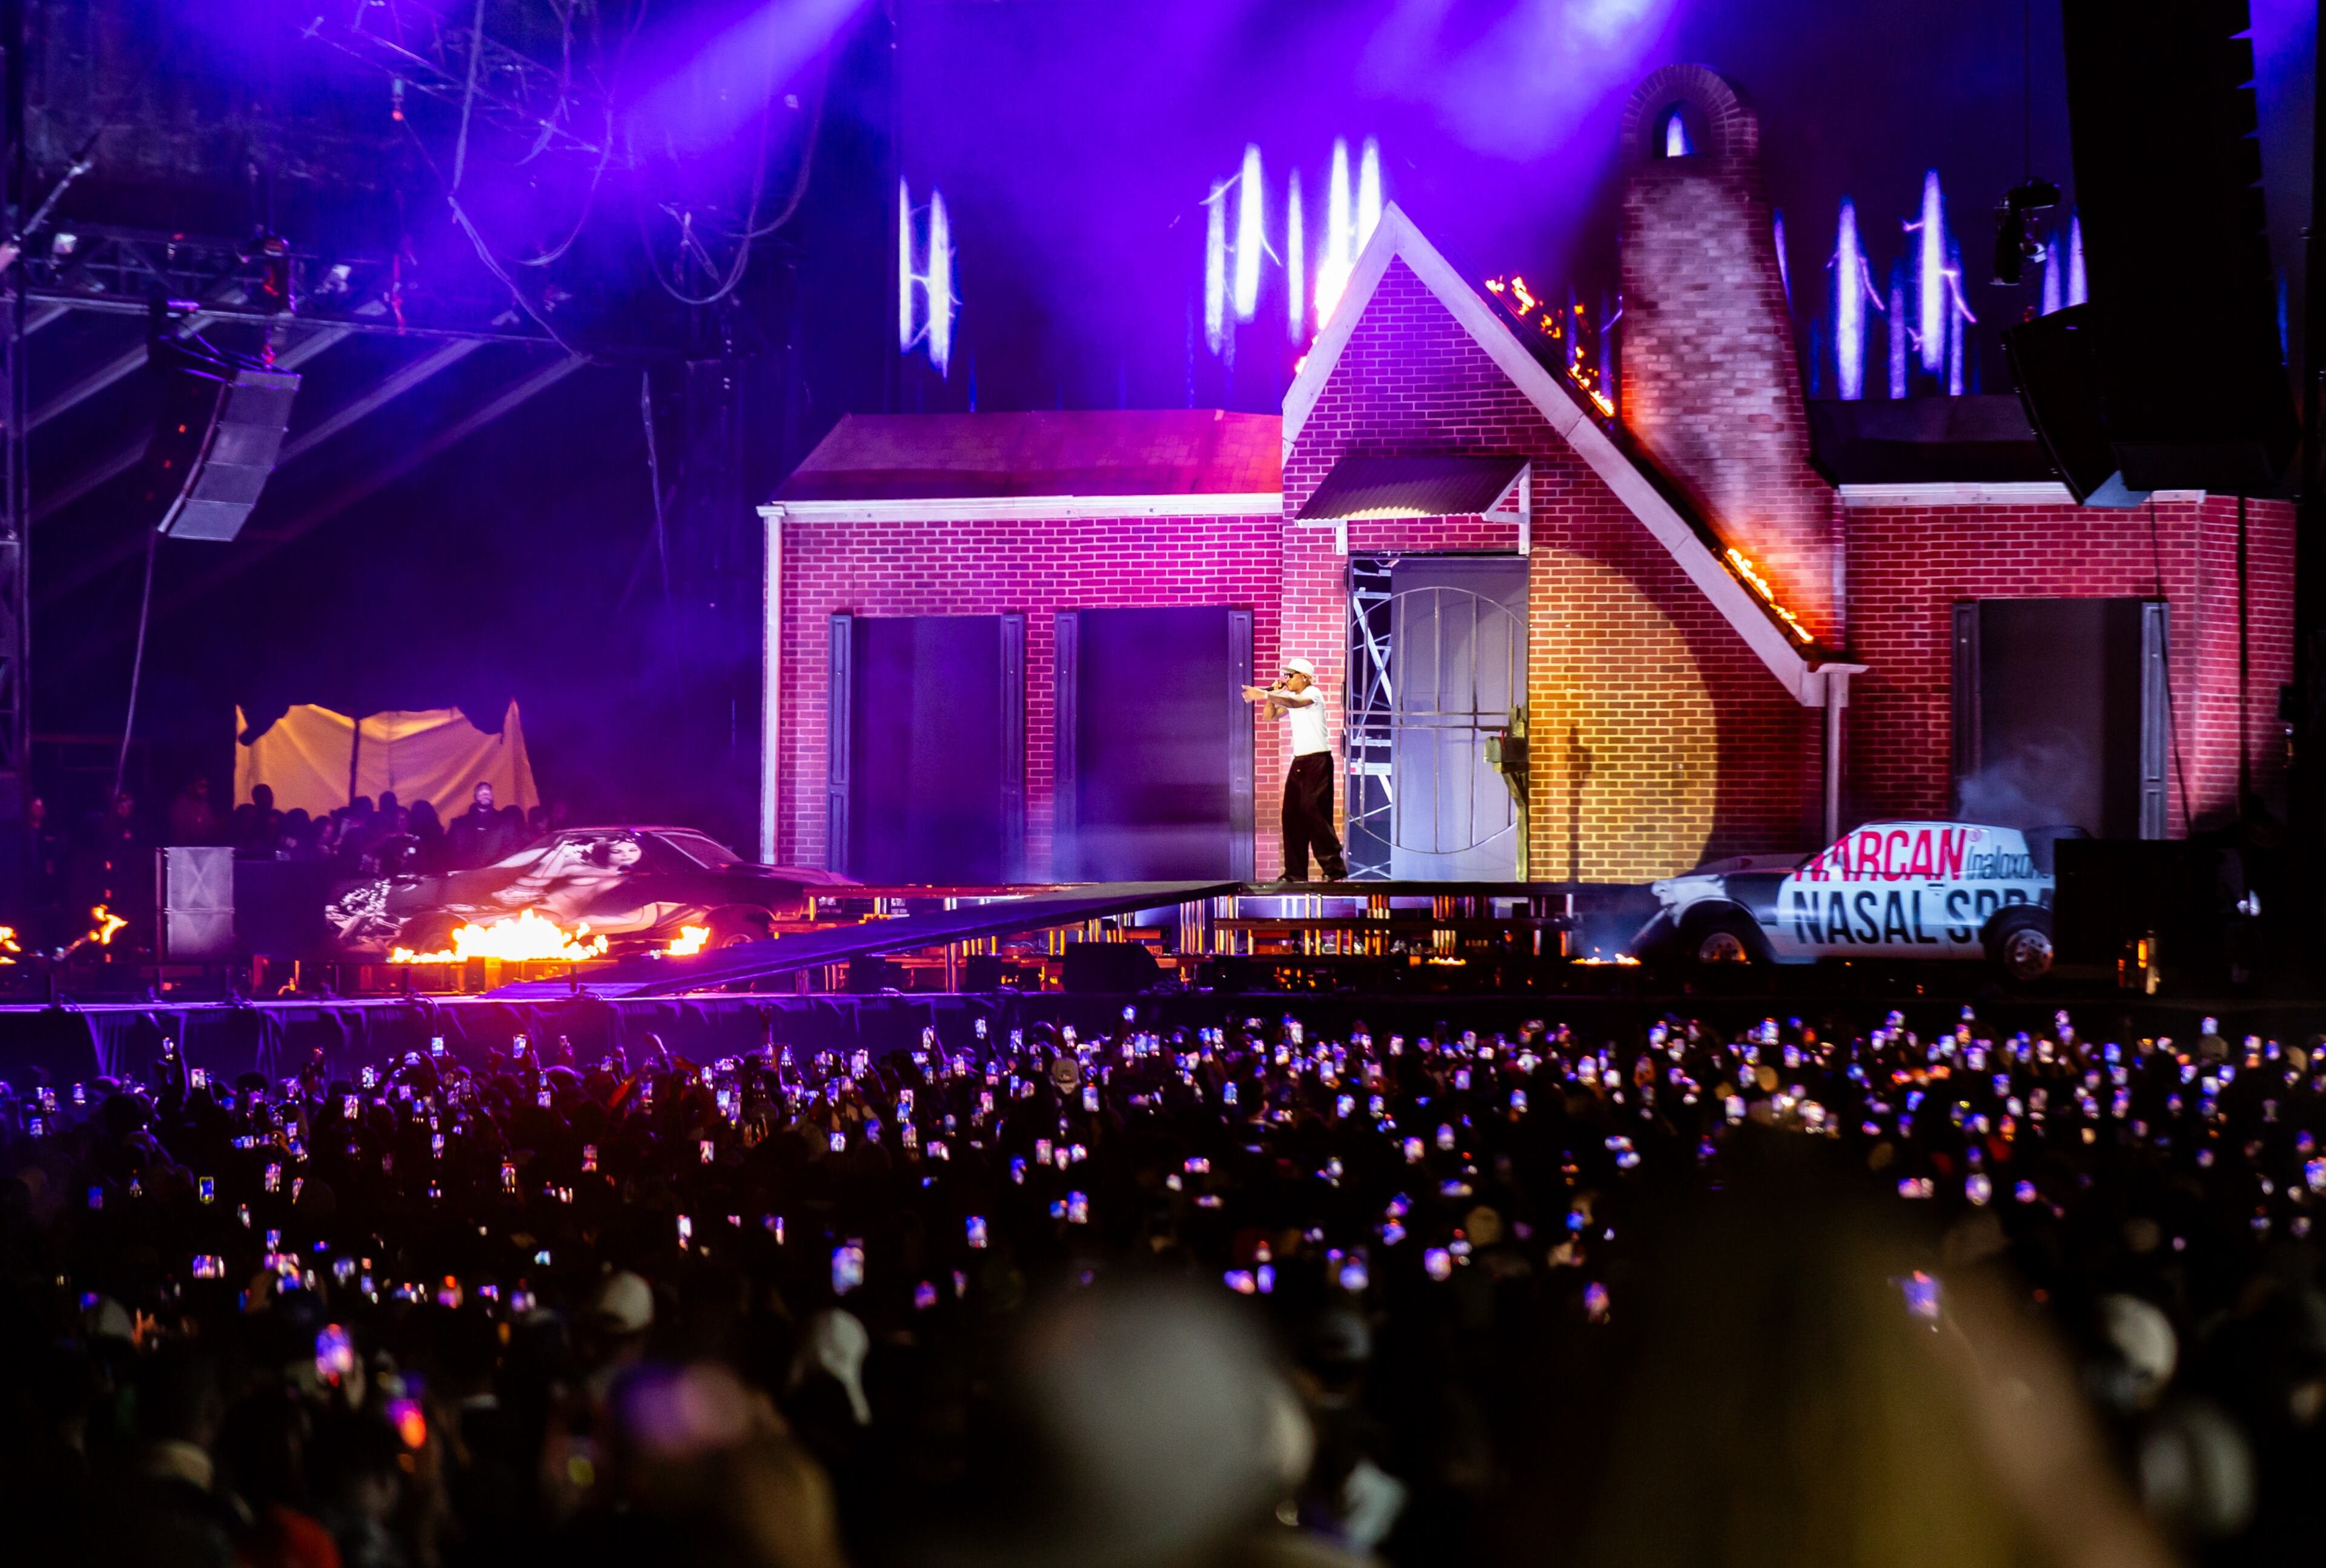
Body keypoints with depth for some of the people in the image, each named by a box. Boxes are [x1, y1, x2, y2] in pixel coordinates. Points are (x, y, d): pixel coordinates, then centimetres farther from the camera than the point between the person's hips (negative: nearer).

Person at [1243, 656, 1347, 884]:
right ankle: (1295, 872, 3)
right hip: (1299, 761, 9)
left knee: (1312, 811, -16)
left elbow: (1295, 703, -29)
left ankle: (1334, 867, -13)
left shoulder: (1313, 693, -9)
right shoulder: (1289, 697, 16)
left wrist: (1265, 695, -38)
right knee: (1292, 815, 2)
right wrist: (1273, 694, 2)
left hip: (1318, 760, -9)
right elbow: (1270, 715, 17)